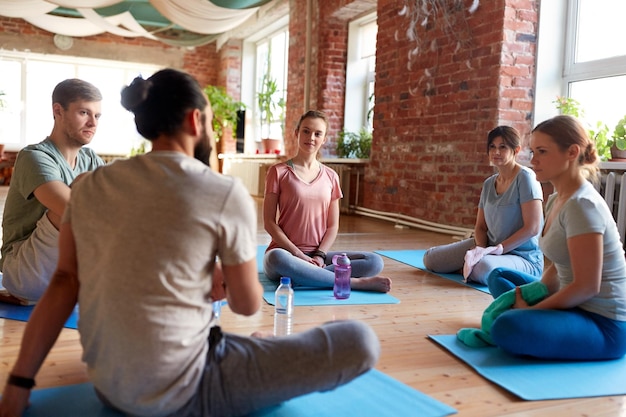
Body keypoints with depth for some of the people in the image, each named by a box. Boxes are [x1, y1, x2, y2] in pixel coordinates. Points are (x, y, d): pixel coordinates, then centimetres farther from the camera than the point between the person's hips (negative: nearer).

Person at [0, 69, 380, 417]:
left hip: (108, 383, 8)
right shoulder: (226, 193, -14)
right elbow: (248, 304, -5)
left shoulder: (90, 186, 1)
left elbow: (64, 282, 0)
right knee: (360, 341, -4)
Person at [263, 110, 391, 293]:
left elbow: (333, 226, 9)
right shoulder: (279, 172, 1)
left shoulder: (330, 176, 11)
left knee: (374, 262, -18)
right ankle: (355, 283, -29)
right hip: (287, 251, -3)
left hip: (318, 256, 4)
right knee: (278, 258, -41)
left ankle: (303, 276, -26)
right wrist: (298, 254, -14)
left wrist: (319, 255, -9)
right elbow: (269, 222, -5)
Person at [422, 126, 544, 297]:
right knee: (430, 258, -1)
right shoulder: (488, 184, 8)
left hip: (522, 256, -7)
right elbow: (480, 226, 10)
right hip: (490, 248, 7)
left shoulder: (525, 177, -14)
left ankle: (472, 266, -9)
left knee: (484, 268, -41)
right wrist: (480, 248, -11)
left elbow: (532, 227, -19)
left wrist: (499, 248, -20)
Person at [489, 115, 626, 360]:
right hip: (578, 308, 10)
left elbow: (587, 286, -23)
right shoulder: (556, 200, 7)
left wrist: (531, 310, -14)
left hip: (603, 324, -10)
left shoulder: (582, 205, -21)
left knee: (508, 330, -33)